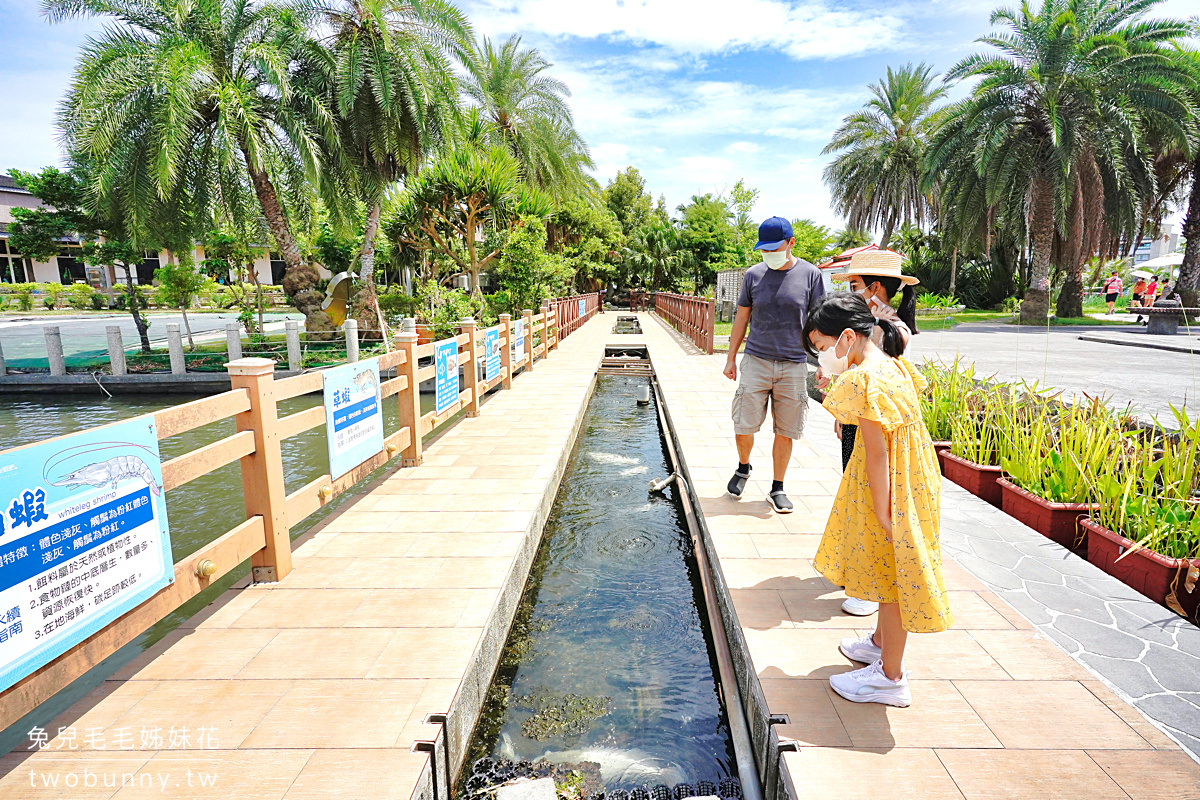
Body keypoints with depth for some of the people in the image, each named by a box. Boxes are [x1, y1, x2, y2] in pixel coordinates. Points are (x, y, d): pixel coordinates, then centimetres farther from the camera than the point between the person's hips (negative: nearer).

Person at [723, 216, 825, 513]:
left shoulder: (810, 275, 0)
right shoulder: (753, 274, 4)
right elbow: (742, 317, 11)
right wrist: (731, 358, 10)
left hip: (794, 364, -1)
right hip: (756, 360, 1)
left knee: (785, 432, 5)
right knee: (743, 425, -2)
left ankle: (777, 489, 20)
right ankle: (743, 467, 28)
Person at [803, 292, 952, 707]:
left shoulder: (864, 381, -25)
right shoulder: (893, 363, 5)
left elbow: (877, 454, -25)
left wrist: (881, 513, -21)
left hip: (892, 489, -10)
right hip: (911, 478, 10)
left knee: (893, 577, 4)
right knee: (889, 572, 23)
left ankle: (890, 677, 20)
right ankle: (881, 643, 43)